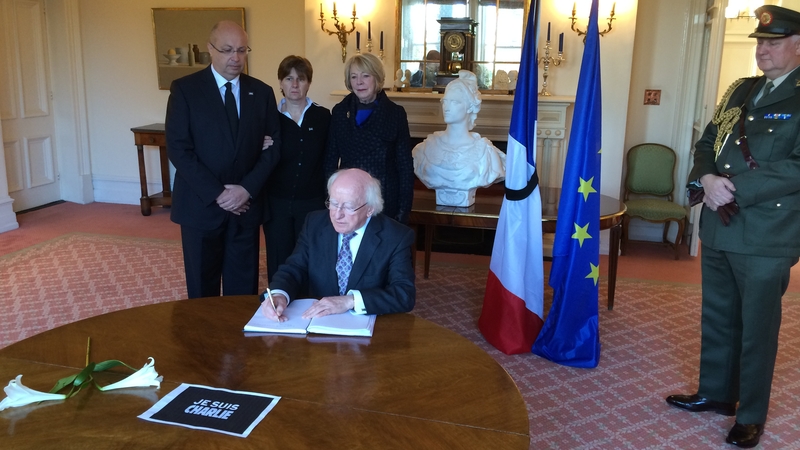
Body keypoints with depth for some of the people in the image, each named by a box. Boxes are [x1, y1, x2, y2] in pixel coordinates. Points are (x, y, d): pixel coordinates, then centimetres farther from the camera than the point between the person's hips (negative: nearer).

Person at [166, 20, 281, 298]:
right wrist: (216, 193, -14)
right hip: (201, 204, -2)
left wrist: (248, 188, -10)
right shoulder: (185, 89, -4)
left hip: (246, 204, 2)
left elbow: (274, 145, 3)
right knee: (202, 287, 10)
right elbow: (178, 148, -9)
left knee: (243, 286, 9)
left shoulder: (262, 92, 5)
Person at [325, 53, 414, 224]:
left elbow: (405, 165, -3)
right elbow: (331, 159, 6)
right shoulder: (340, 111, 2)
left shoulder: (395, 113, -4)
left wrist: (404, 209, -6)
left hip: (385, 200, -2)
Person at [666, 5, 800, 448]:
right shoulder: (740, 90, 12)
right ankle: (715, 392, 36)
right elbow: (707, 143, 12)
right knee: (717, 318, 18)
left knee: (757, 328, 8)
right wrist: (707, 178, -9)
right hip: (718, 229, 6)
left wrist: (735, 190, -20)